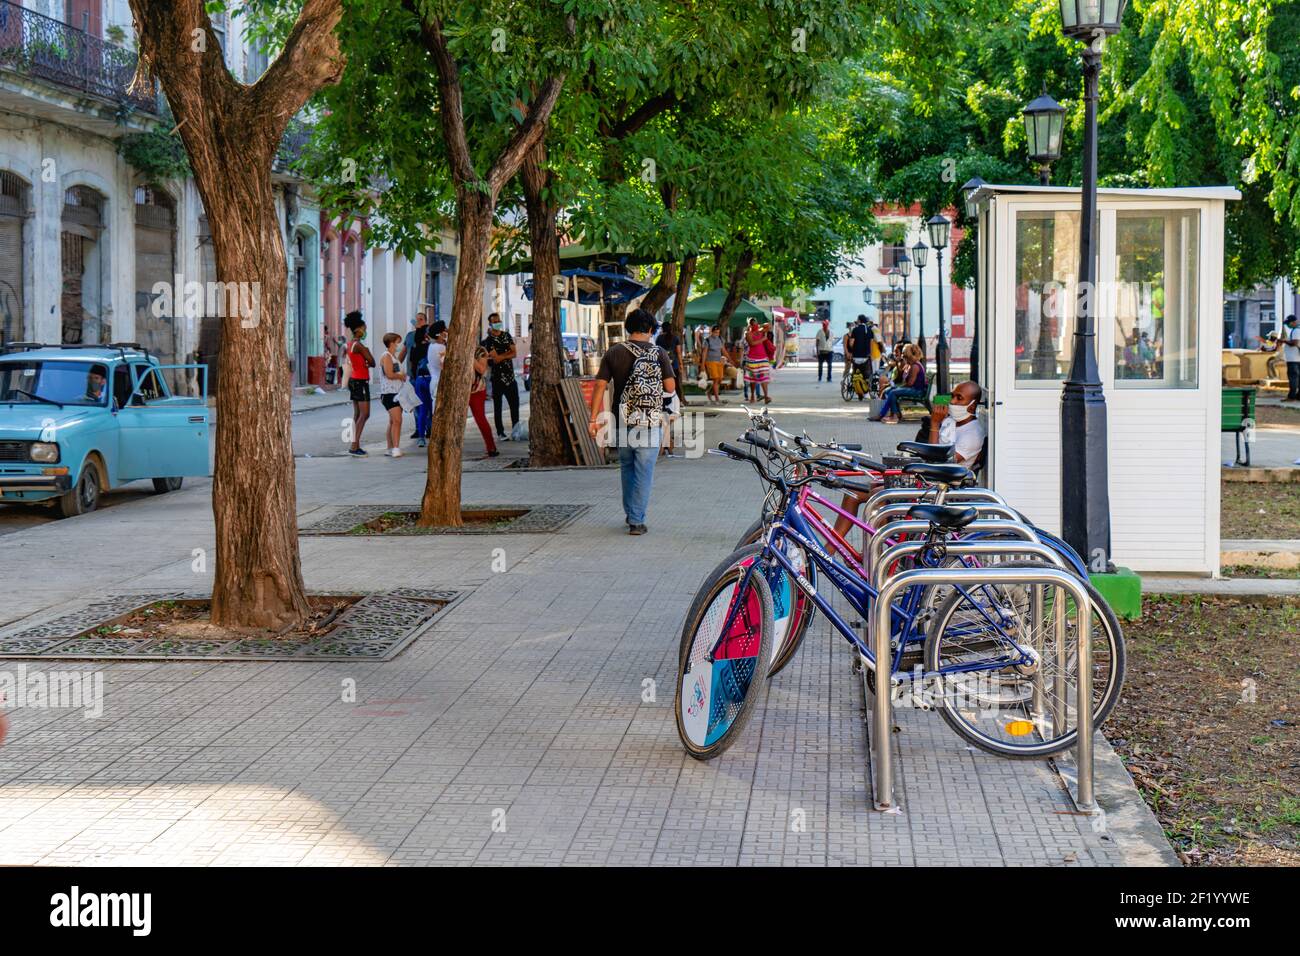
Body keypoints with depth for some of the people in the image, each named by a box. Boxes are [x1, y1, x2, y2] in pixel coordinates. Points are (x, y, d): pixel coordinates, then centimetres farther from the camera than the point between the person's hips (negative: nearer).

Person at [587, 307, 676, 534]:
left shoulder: (614, 353, 0)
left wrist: (594, 419, -1)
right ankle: (636, 521, 0)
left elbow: (600, 386, -4)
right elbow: (670, 388, -5)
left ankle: (630, 514, 30)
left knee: (626, 468, 21)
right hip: (649, 422, -2)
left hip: (621, 422, 2)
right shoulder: (658, 353, -4)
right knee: (644, 473, 3)